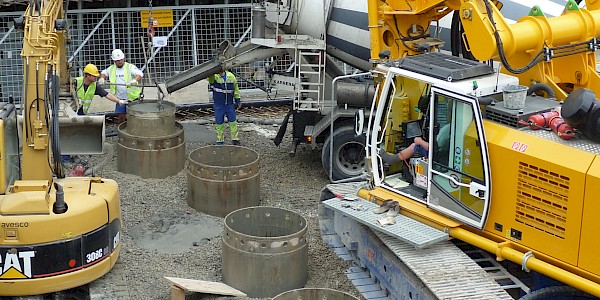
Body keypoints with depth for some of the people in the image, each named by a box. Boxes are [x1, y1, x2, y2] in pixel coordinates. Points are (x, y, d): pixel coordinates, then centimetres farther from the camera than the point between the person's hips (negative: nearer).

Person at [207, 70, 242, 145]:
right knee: (219, 123, 6)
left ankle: (235, 139, 15)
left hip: (230, 104, 2)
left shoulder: (231, 76, 0)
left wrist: (238, 100, 12)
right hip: (218, 105, -2)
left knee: (233, 122, 4)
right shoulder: (213, 77, -9)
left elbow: (236, 89, 10)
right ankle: (220, 140, 18)